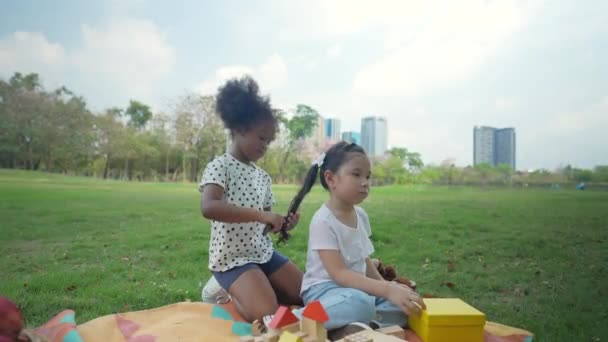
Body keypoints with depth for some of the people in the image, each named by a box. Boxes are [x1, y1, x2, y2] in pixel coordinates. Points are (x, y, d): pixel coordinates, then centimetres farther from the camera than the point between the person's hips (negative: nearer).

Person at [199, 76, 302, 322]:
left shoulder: (263, 177, 10)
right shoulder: (219, 166, -13)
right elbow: (208, 208, -31)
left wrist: (283, 224, -8)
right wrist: (260, 215, -33)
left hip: (263, 252, 8)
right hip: (232, 257, -8)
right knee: (266, 314, -26)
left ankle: (239, 288, 19)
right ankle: (227, 291, 7)